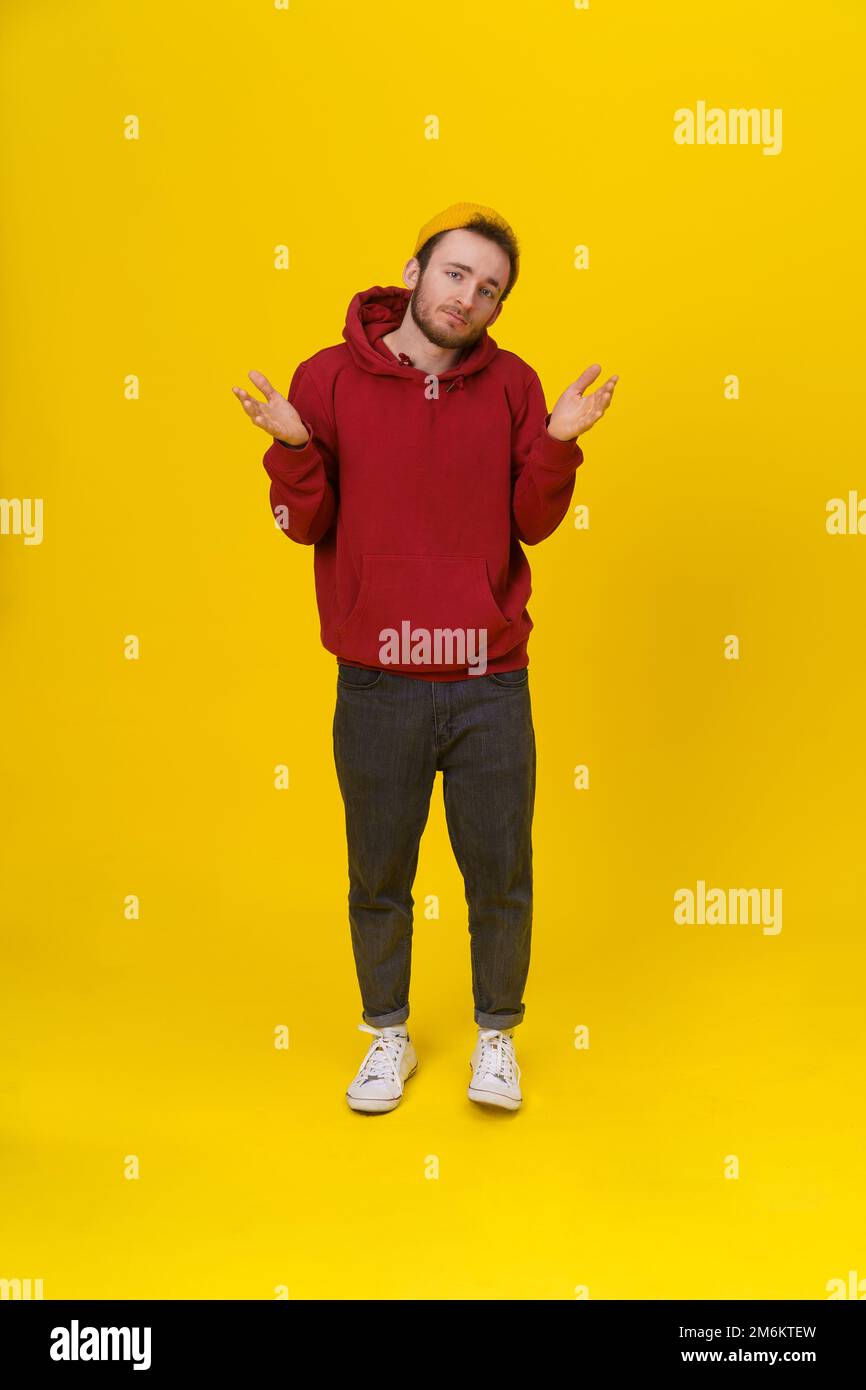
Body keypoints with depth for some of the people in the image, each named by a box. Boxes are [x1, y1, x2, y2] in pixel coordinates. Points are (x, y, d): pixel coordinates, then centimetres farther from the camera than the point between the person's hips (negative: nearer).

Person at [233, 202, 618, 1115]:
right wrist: (291, 447, -19)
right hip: (377, 687, -1)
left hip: (492, 685, 1)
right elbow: (306, 525, -2)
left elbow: (533, 524, 1)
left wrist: (557, 443, -14)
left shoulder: (511, 383, 3)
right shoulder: (330, 378, -2)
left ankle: (496, 1035, 34)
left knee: (501, 875, 11)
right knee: (379, 877, 13)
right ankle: (388, 1037, 35)